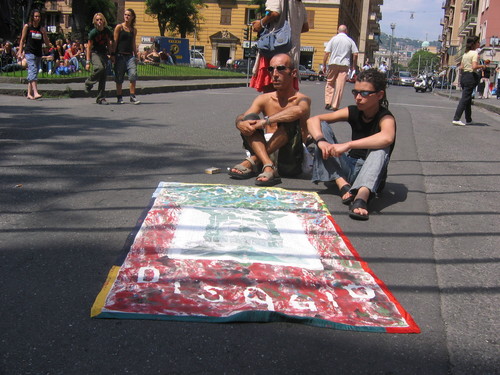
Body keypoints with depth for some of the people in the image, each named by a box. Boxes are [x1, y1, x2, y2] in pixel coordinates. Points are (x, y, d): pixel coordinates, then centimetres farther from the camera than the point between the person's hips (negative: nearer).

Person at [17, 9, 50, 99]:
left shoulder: (42, 28, 9)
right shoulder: (27, 26, 1)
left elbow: (47, 43, 6)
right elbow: (22, 40, 4)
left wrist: (44, 33, -8)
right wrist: (20, 52, -2)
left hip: (39, 53, 4)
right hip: (29, 52, -4)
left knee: (32, 73, 9)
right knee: (33, 70, -20)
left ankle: (29, 93, 15)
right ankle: (35, 92, -31)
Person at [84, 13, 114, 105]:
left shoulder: (107, 31, 2)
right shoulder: (93, 32, -10)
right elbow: (89, 47, -8)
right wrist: (88, 62, -13)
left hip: (104, 53, 4)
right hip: (94, 53, -4)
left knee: (104, 75, -2)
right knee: (100, 67, -33)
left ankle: (101, 98, 4)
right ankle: (89, 83, -7)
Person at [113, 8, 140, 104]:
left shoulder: (134, 30, 13)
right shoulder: (119, 27, 1)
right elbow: (115, 41, -1)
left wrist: (136, 55, 15)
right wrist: (113, 54, -7)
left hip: (130, 56, 3)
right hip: (120, 55, -3)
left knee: (133, 74, -13)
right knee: (119, 78, 3)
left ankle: (132, 97, -5)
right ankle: (119, 97, 13)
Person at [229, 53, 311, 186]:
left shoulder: (301, 99, -4)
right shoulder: (264, 99, 10)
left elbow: (299, 111, -31)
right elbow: (241, 117, -4)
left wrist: (265, 121, -31)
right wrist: (240, 123, -28)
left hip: (291, 162, -4)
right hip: (266, 153, 4)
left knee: (290, 121, -25)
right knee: (250, 118, -14)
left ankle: (253, 161, -27)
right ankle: (268, 166, -33)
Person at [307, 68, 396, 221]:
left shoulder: (386, 118, -14)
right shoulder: (353, 112, 0)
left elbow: (387, 138, -40)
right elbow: (313, 120, -6)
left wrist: (347, 145, -42)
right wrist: (321, 141, -27)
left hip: (371, 175, -5)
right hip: (348, 169, 5)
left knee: (381, 146, -32)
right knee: (322, 126, -8)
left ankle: (362, 196, -53)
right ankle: (343, 185, -24)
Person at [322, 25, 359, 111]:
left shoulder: (333, 39, 5)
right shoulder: (350, 41, 7)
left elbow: (326, 53, -2)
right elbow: (355, 54, 2)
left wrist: (324, 65, 3)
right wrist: (354, 66, 12)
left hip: (333, 63, 0)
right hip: (344, 65, 0)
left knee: (330, 83, 13)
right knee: (340, 85, 0)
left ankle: (328, 102, 3)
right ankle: (335, 106, -1)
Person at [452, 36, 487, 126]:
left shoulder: (465, 53, 14)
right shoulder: (475, 53, -10)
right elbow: (474, 67, -20)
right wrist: (482, 66, -4)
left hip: (463, 76, 8)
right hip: (471, 76, -8)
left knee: (467, 98, 17)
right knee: (465, 98, -9)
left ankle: (468, 119, 24)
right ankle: (456, 119, -16)